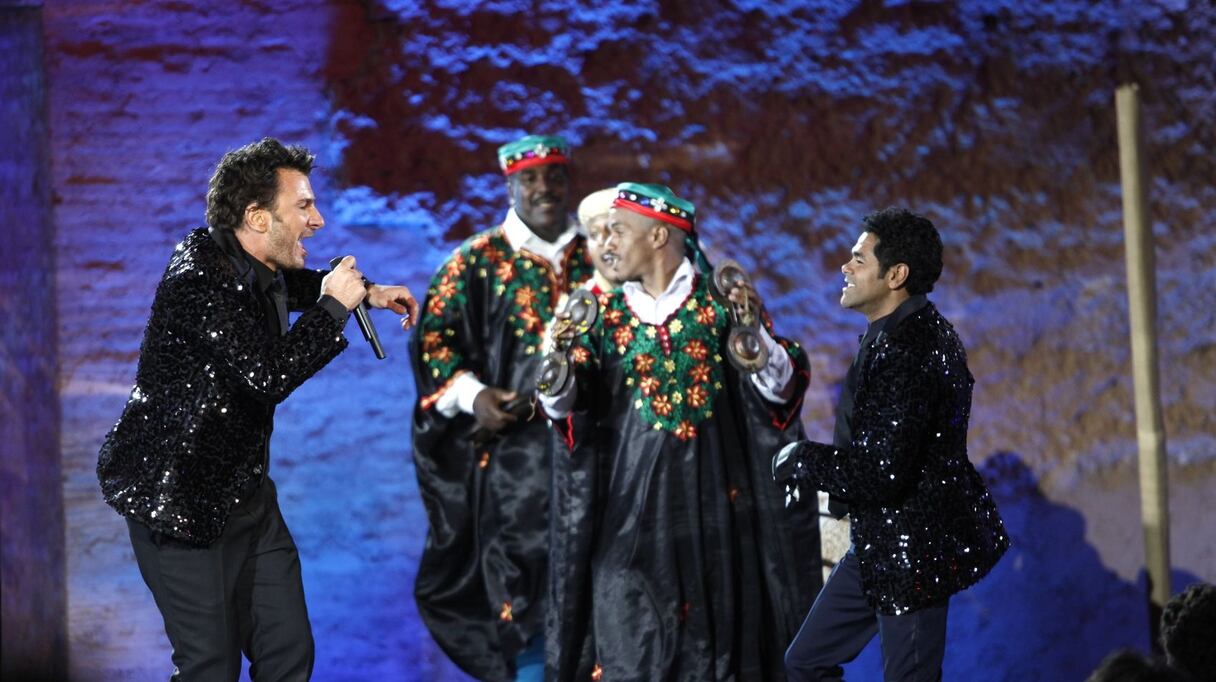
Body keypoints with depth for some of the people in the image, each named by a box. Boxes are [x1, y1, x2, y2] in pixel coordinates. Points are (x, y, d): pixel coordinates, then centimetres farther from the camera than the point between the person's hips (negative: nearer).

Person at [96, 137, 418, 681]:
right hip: (183, 502, -9)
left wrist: (367, 293, 19)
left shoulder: (255, 267, 5)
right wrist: (334, 307, -20)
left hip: (245, 489, 9)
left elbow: (288, 285, 32)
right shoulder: (199, 278, -23)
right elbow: (268, 374, -32)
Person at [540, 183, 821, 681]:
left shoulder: (721, 301, -1)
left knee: (711, 634, 5)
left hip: (711, 497, -1)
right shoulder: (606, 314, 5)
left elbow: (781, 388, -8)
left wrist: (753, 332, -26)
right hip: (632, 502, 1)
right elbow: (564, 403, -4)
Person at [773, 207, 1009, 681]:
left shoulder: (905, 349, -23)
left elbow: (882, 473, -27)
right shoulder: (920, 330, 10)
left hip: (912, 551, -11)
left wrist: (799, 461, -12)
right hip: (887, 545, 11)